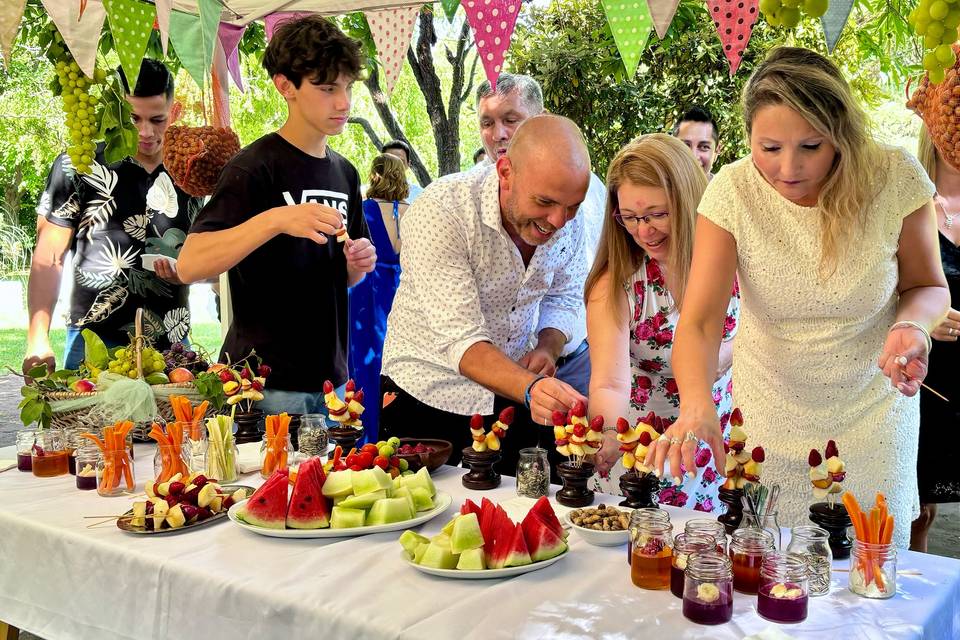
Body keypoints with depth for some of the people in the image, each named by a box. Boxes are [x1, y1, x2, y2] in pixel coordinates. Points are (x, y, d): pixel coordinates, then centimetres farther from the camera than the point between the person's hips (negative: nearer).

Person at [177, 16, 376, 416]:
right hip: (265, 384, -7)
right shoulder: (254, 168, -12)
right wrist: (275, 220, -33)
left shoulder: (345, 173, 10)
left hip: (331, 379, 7)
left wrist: (358, 264, -2)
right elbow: (190, 265, -22)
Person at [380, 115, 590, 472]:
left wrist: (547, 348, -16)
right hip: (430, 397, -4)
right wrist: (532, 388, -48)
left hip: (516, 395, 5)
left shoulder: (567, 217, -10)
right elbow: (461, 341, -32)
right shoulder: (439, 212, -27)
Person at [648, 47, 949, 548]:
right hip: (768, 419, 0)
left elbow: (928, 286, -1)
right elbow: (699, 321, -24)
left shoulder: (894, 178, -17)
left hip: (872, 415, 0)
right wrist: (696, 404, -43)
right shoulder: (732, 192, -19)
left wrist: (912, 324, -24)